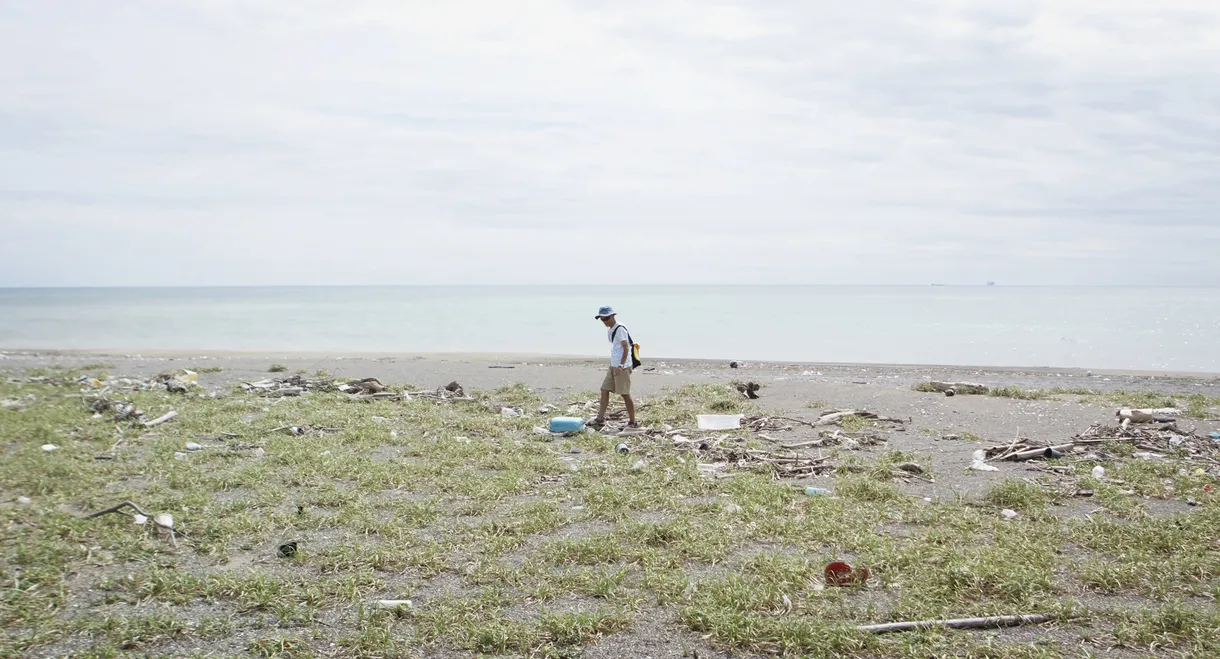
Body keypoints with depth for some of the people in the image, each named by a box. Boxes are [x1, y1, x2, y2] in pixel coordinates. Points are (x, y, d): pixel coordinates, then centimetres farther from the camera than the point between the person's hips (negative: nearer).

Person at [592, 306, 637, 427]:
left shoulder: (620, 329, -14)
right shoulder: (610, 331, 14)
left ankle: (633, 422, 2)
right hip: (613, 366, 10)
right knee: (604, 389, 8)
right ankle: (600, 418, 12)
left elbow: (626, 348, -19)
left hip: (623, 367, -9)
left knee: (625, 394, -5)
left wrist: (621, 365, -26)